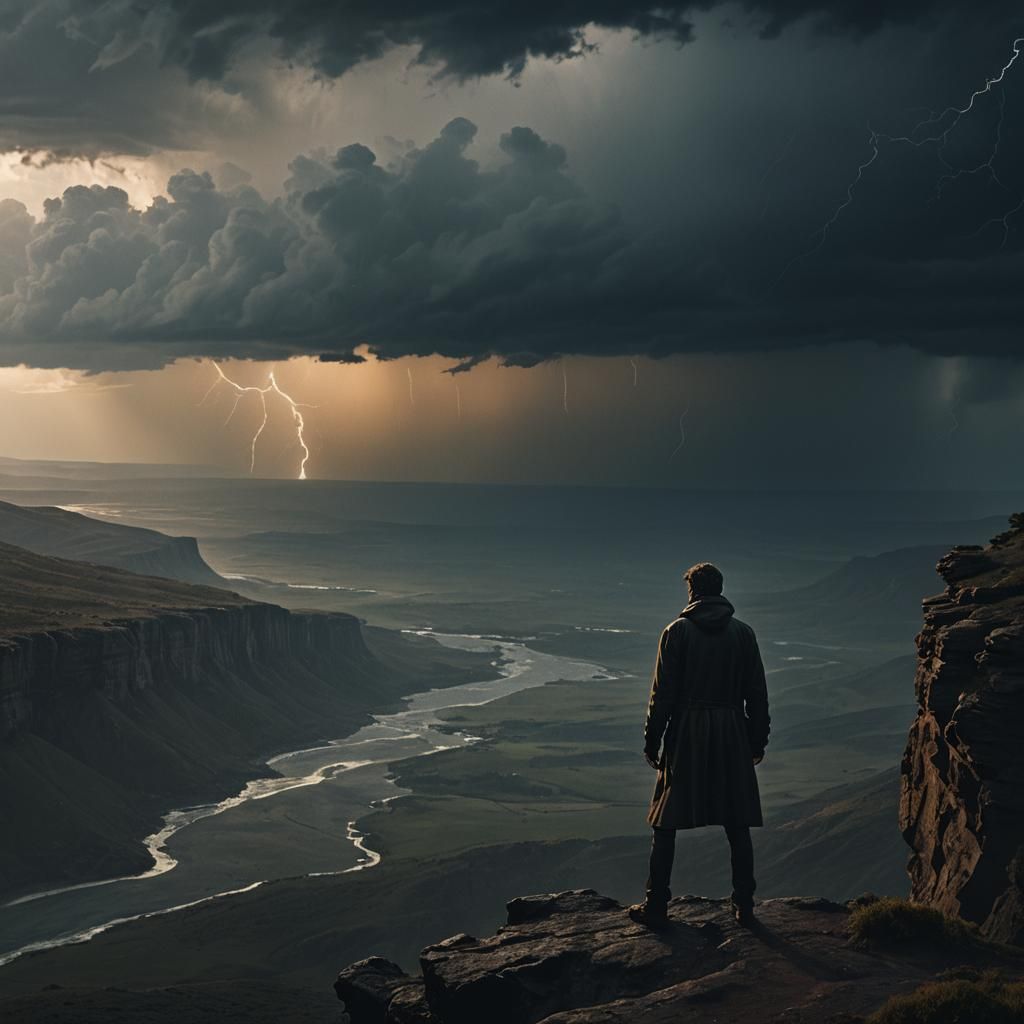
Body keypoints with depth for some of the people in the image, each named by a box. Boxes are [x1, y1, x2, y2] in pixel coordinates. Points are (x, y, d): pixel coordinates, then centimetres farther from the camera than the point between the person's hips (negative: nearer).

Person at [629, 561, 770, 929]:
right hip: (732, 736, 2)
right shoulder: (743, 633, 4)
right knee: (737, 826, 8)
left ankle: (656, 906, 5)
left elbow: (663, 692, -6)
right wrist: (757, 740, 13)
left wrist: (652, 740, 0)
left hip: (686, 736, -2)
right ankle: (744, 906, 10)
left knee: (667, 823, 5)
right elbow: (757, 693, 5)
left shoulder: (677, 632, -4)